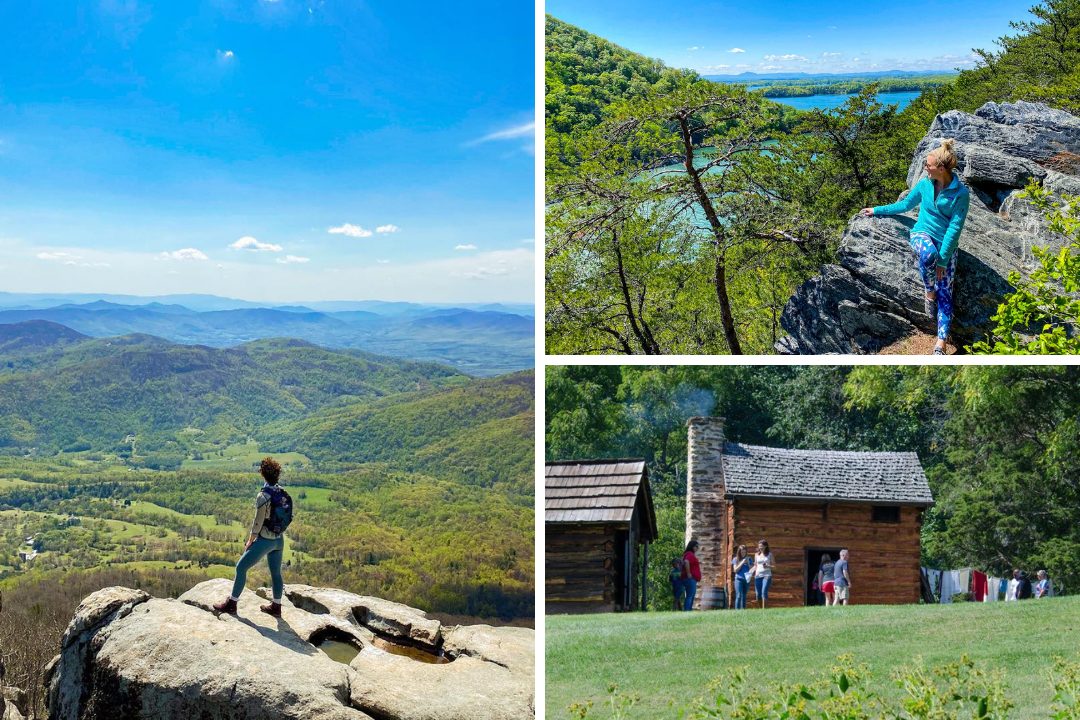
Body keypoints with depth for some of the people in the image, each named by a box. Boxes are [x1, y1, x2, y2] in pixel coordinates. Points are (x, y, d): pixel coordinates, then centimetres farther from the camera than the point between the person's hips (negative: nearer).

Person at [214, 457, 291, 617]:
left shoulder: (263, 496, -20)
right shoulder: (283, 495, -1)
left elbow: (258, 522, -17)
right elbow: (285, 518, 6)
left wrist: (250, 541, -6)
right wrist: (278, 534, 17)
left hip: (264, 541, -7)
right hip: (279, 540, 7)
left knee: (241, 567, 6)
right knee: (276, 572, 16)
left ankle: (231, 603, 13)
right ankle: (276, 607, 25)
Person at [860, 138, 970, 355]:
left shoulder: (960, 194, -12)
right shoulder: (925, 184, 0)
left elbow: (955, 228, -14)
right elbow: (905, 204, 18)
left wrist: (943, 259, -19)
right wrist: (877, 210, 21)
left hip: (947, 243, -1)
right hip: (922, 233, 1)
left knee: (945, 293, -13)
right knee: (928, 253, -39)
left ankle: (941, 344, -22)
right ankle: (929, 293, -12)